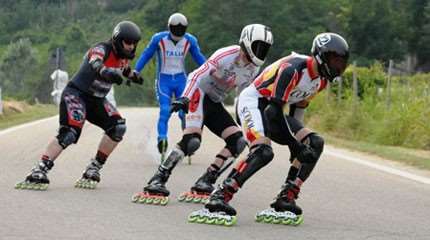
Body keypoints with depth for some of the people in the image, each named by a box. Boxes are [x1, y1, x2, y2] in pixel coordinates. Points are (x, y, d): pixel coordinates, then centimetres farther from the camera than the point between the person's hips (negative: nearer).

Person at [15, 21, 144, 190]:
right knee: (69, 133, -27)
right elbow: (95, 64, -44)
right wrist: (107, 73, -63)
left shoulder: (123, 57, 5)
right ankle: (39, 172, -30)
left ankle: (93, 169, -1)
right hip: (77, 94, -8)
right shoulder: (102, 49, -19)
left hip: (96, 100, 8)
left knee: (118, 127, -10)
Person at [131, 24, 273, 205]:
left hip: (215, 104, 8)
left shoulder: (254, 69, 4)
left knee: (238, 141, -7)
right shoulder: (226, 55, -20)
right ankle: (158, 180, -24)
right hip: (199, 95, -8)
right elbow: (197, 75, -24)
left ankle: (204, 183, -4)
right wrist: (184, 99, -35)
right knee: (191, 141, -28)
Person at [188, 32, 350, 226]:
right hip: (252, 103, -9)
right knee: (263, 152, -33)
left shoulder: (321, 79, 3)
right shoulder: (294, 68, -26)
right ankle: (218, 199, -32)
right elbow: (275, 110, -29)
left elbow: (298, 107, 16)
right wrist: (297, 146, -27)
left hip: (272, 109, 9)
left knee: (315, 143, -6)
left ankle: (285, 201, -8)